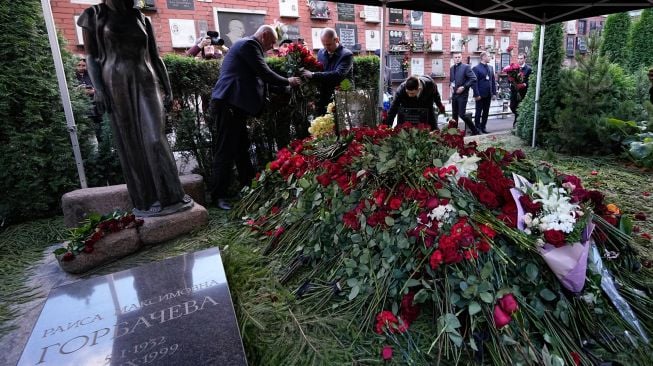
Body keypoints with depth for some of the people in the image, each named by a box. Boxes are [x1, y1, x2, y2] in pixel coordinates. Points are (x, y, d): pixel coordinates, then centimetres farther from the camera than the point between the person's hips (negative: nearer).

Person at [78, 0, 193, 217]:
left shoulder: (142, 19, 14)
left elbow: (155, 57, 15)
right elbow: (91, 56, 3)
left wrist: (167, 88, 9)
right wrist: (98, 89, -8)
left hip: (146, 83, 1)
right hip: (117, 84, -1)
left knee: (155, 139, -11)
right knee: (130, 144, 0)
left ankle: (172, 195, -8)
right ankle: (145, 200, 5)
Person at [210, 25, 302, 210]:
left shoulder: (248, 45, 24)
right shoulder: (249, 44, -8)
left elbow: (257, 76, 25)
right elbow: (264, 73, -13)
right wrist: (288, 81, -2)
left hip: (235, 105, 11)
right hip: (228, 105, -11)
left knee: (242, 148, 13)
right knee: (226, 151, -7)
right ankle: (218, 195, -1)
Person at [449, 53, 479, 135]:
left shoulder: (466, 67, -7)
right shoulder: (452, 68, 12)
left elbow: (473, 79, -13)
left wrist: (464, 87, -18)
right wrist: (451, 86, 6)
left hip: (462, 94, -6)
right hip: (454, 94, 6)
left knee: (462, 114, -9)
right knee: (454, 114, 10)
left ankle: (474, 130, 5)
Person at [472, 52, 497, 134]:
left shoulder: (490, 68, 13)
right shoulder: (476, 68, -6)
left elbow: (493, 81, 13)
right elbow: (475, 82, -12)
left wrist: (494, 92, 6)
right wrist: (476, 94, -17)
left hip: (488, 94, 6)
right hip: (480, 95, -6)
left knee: (486, 112, 9)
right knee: (478, 112, 2)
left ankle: (483, 127, 18)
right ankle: (477, 128, 11)